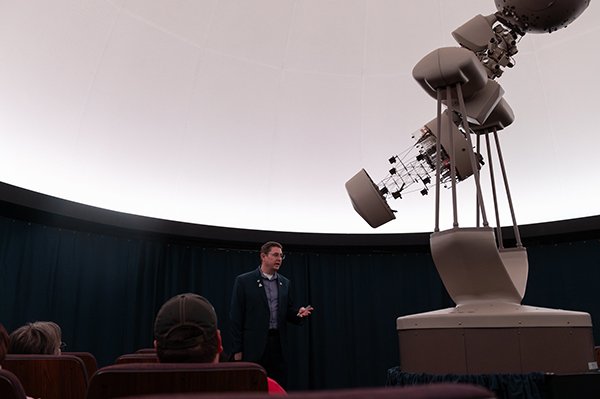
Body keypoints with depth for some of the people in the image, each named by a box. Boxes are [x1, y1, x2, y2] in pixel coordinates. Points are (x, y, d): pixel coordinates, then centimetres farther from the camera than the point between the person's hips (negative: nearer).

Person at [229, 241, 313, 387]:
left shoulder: (285, 283, 11)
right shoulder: (244, 281, -3)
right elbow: (236, 317, -4)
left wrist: (299, 313, -8)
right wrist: (237, 349, -8)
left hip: (278, 343, 4)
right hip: (255, 345, -4)